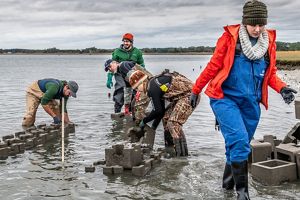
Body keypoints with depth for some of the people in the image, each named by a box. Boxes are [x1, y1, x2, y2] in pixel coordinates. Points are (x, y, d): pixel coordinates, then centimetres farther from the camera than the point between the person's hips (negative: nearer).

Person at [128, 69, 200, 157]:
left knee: (173, 123, -14)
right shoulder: (154, 83, 15)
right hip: (183, 96, 11)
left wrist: (144, 121, 1)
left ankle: (182, 153, -11)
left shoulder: (152, 88, -15)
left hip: (189, 95, -11)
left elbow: (157, 110, -13)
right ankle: (170, 148, 21)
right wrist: (153, 126, 21)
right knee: (166, 117, 14)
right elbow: (161, 109, 20)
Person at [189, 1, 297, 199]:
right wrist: (196, 90, 3)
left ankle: (228, 181, 35)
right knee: (239, 140, -18)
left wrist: (282, 88, -7)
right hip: (225, 97, -5)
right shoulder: (230, 37, -8)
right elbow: (213, 66, -2)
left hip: (251, 102, 5)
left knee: (242, 145, 13)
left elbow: (270, 74, 12)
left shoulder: (269, 41, 5)